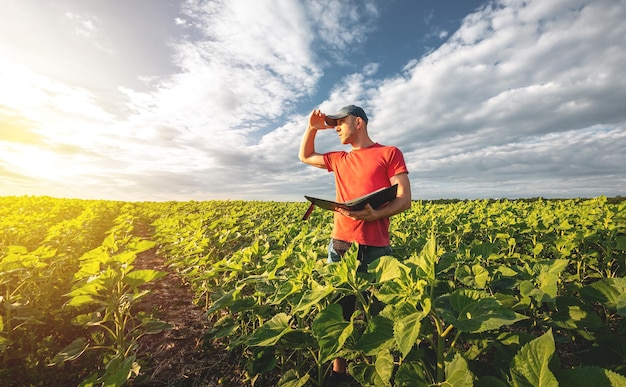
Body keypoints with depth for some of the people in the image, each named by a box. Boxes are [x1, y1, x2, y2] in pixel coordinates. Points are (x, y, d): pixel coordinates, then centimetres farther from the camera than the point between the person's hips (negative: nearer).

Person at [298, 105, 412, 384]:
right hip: (339, 244, 4)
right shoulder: (339, 159, 19)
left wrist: (374, 214, -22)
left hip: (375, 247, -4)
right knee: (339, 309, 10)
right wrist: (313, 127, 18)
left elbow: (404, 199, -4)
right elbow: (304, 156, 32)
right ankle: (337, 371, 28)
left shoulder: (390, 153, 4)